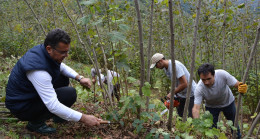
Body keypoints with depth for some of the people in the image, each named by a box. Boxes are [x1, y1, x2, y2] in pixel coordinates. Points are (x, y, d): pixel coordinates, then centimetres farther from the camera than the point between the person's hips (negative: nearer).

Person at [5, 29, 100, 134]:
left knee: (63, 78, 10)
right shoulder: (38, 69, -34)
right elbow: (53, 105, -34)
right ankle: (35, 123, -5)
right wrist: (83, 118, -31)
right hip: (21, 107, -9)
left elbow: (62, 67, 13)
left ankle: (58, 116, 17)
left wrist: (79, 78, -4)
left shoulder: (43, 51, -7)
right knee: (70, 93, -21)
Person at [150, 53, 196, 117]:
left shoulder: (175, 65, -27)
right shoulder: (165, 68, 1)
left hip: (191, 94, -9)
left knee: (192, 116, -6)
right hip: (181, 94, 9)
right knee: (180, 115, 13)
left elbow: (184, 84, -30)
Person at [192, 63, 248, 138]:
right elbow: (196, 108, -36)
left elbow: (237, 84, -28)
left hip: (228, 102, 1)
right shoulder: (199, 89, -35)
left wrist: (242, 88, -52)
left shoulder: (222, 74, -35)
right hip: (211, 106, -1)